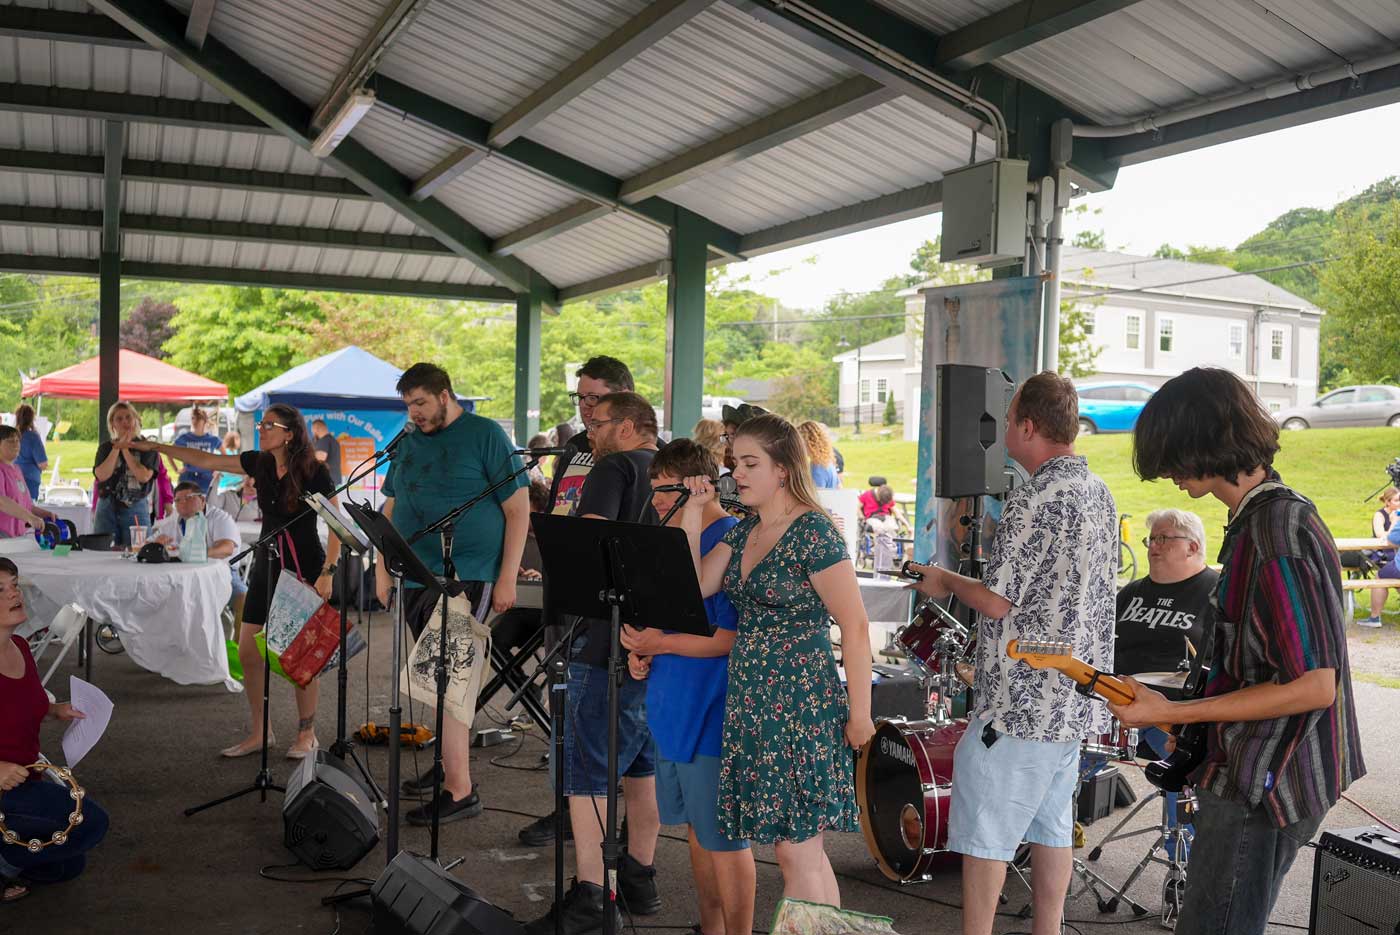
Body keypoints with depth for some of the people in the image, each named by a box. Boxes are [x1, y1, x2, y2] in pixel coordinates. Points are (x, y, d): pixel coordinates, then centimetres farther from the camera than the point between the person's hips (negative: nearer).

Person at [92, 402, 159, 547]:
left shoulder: (147, 448, 3)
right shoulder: (105, 447, 9)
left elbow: (144, 476, -11)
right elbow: (101, 475, -7)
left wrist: (125, 450, -8)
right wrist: (117, 448, -9)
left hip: (136, 509, -2)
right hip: (107, 508, 2)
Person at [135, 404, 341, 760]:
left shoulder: (314, 472, -14)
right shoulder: (260, 463, 4)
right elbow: (207, 461, 11)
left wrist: (327, 573, -17)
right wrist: (157, 447, 8)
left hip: (305, 570, -7)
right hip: (267, 566, 7)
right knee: (247, 652, 5)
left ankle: (307, 735, 15)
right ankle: (259, 733, 18)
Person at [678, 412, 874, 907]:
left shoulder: (813, 533, -13)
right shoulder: (743, 531, 12)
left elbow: (855, 628, -13)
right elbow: (694, 586, 3)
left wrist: (860, 714, -13)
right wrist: (693, 511, 1)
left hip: (802, 701, -8)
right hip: (751, 701, 8)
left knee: (794, 849, -3)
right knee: (805, 846, 14)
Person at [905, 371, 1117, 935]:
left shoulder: (1034, 500, -20)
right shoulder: (1099, 492, 9)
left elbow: (996, 601, -19)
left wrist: (945, 582, -2)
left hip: (1021, 698, -9)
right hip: (1074, 697, 9)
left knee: (984, 830, 1)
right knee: (1052, 823, 17)